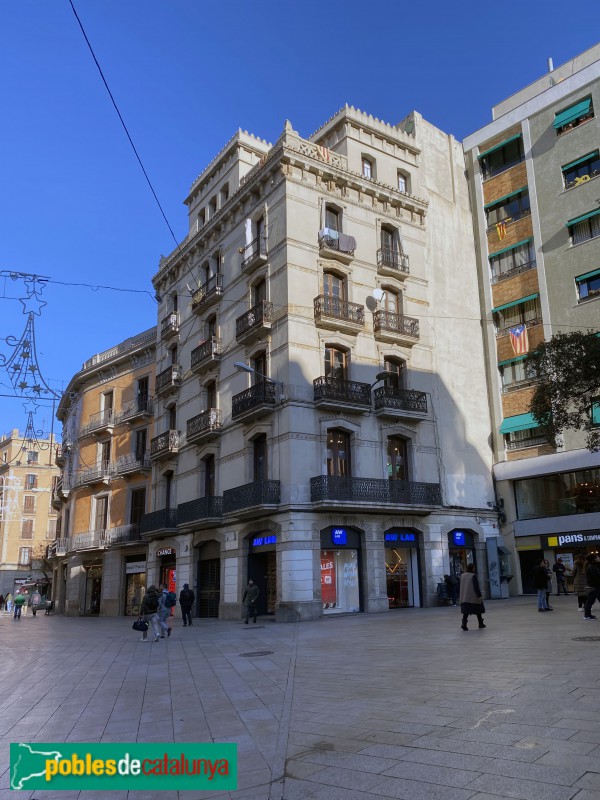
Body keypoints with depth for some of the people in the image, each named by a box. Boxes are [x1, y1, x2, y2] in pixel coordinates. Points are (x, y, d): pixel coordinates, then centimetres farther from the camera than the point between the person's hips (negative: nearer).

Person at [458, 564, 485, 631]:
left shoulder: (462, 575, 5)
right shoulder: (473, 576, -14)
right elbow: (476, 587, -16)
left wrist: (460, 597, 18)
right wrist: (479, 596, -13)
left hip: (465, 597, 5)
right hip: (473, 597, -5)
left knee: (466, 611, 2)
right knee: (478, 610, 13)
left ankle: (464, 624, -17)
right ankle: (481, 624, 25)